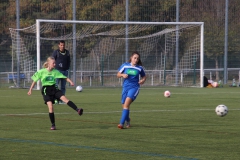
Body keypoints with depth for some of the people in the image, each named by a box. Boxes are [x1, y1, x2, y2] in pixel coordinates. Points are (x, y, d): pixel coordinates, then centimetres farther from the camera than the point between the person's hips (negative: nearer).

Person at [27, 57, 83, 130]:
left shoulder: (55, 71, 2)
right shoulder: (41, 72, -4)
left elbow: (64, 77, 0)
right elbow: (35, 80, 5)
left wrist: (70, 82, -16)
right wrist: (30, 89, 5)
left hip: (54, 88, 2)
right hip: (46, 90, -2)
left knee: (64, 98, -21)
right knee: (50, 106, -14)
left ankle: (77, 110, -32)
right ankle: (53, 125, -4)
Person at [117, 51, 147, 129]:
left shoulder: (139, 68, 2)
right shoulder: (125, 65, 2)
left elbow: (144, 76, 17)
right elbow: (118, 74, 9)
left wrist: (143, 80, -5)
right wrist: (122, 75, -12)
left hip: (134, 87, -3)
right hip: (125, 87, 3)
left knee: (126, 103, -23)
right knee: (124, 105, 8)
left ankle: (122, 123, -26)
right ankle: (127, 121, 39)